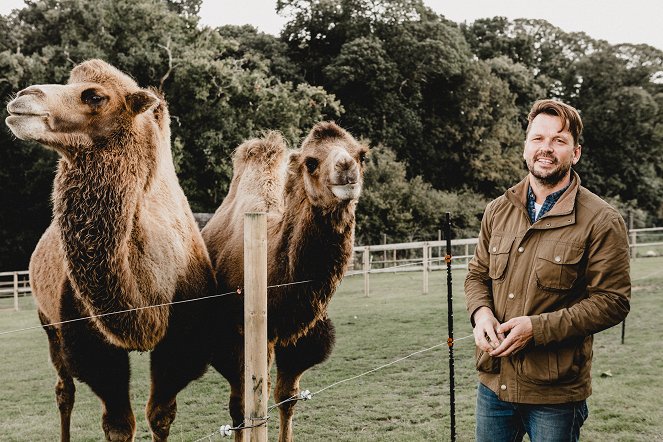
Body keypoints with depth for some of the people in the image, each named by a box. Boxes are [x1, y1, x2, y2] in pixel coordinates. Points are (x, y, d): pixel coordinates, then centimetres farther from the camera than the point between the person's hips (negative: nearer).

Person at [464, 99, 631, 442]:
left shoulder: (601, 221, -10)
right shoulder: (498, 211, 7)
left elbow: (612, 301, -12)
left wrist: (537, 328, -21)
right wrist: (480, 313, -8)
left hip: (556, 393, -5)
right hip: (493, 383, 5)